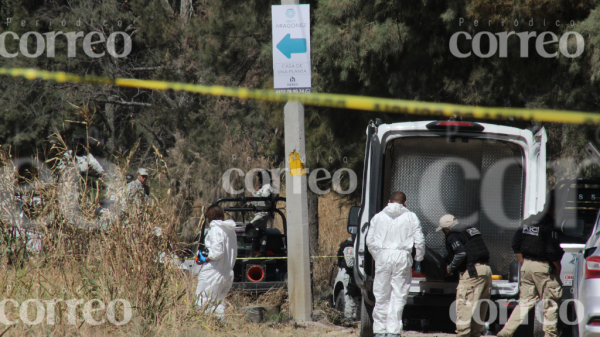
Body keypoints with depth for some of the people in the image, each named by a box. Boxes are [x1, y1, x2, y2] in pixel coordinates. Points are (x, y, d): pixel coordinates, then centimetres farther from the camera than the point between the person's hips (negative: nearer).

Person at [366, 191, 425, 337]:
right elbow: (419, 241, 1)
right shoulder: (411, 217, 4)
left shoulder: (378, 217, 9)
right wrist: (418, 259, 14)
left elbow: (370, 241, 10)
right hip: (402, 257, -1)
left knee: (381, 297, 7)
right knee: (398, 296, 0)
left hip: (383, 256, 2)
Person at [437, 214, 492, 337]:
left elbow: (461, 253, -19)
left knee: (463, 304, -8)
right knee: (480, 305, 12)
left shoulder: (452, 236, -4)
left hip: (472, 272, -9)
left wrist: (450, 268, -3)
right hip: (486, 269, 9)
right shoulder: (472, 229, 22)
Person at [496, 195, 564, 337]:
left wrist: (523, 263, 16)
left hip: (527, 266, 7)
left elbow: (516, 244, 13)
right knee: (550, 303, 3)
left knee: (525, 301, 13)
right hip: (543, 267, -7)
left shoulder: (529, 221, 10)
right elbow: (552, 251, -18)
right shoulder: (548, 224, -14)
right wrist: (557, 267, -5)